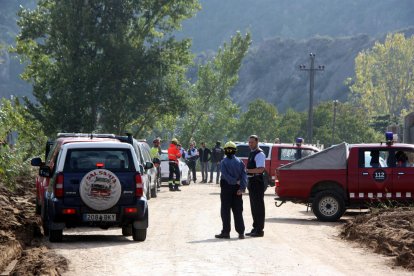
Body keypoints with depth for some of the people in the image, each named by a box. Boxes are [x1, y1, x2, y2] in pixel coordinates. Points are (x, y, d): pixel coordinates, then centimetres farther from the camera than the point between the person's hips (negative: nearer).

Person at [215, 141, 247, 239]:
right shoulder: (240, 162, 3)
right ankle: (241, 232, 6)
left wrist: (235, 181, -13)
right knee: (238, 211, 8)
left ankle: (226, 232, 1)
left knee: (225, 211, 2)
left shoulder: (224, 162, -8)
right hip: (237, 188, 4)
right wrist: (242, 188, -9)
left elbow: (225, 175, -19)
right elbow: (244, 175, -4)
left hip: (226, 188, -4)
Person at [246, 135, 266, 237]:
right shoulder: (252, 153, 16)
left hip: (257, 182, -10)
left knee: (258, 206, -6)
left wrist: (247, 170, -27)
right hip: (252, 182, 10)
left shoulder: (259, 154, -15)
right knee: (254, 206, 15)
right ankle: (255, 228, 22)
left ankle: (259, 230, -4)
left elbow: (261, 169, -26)